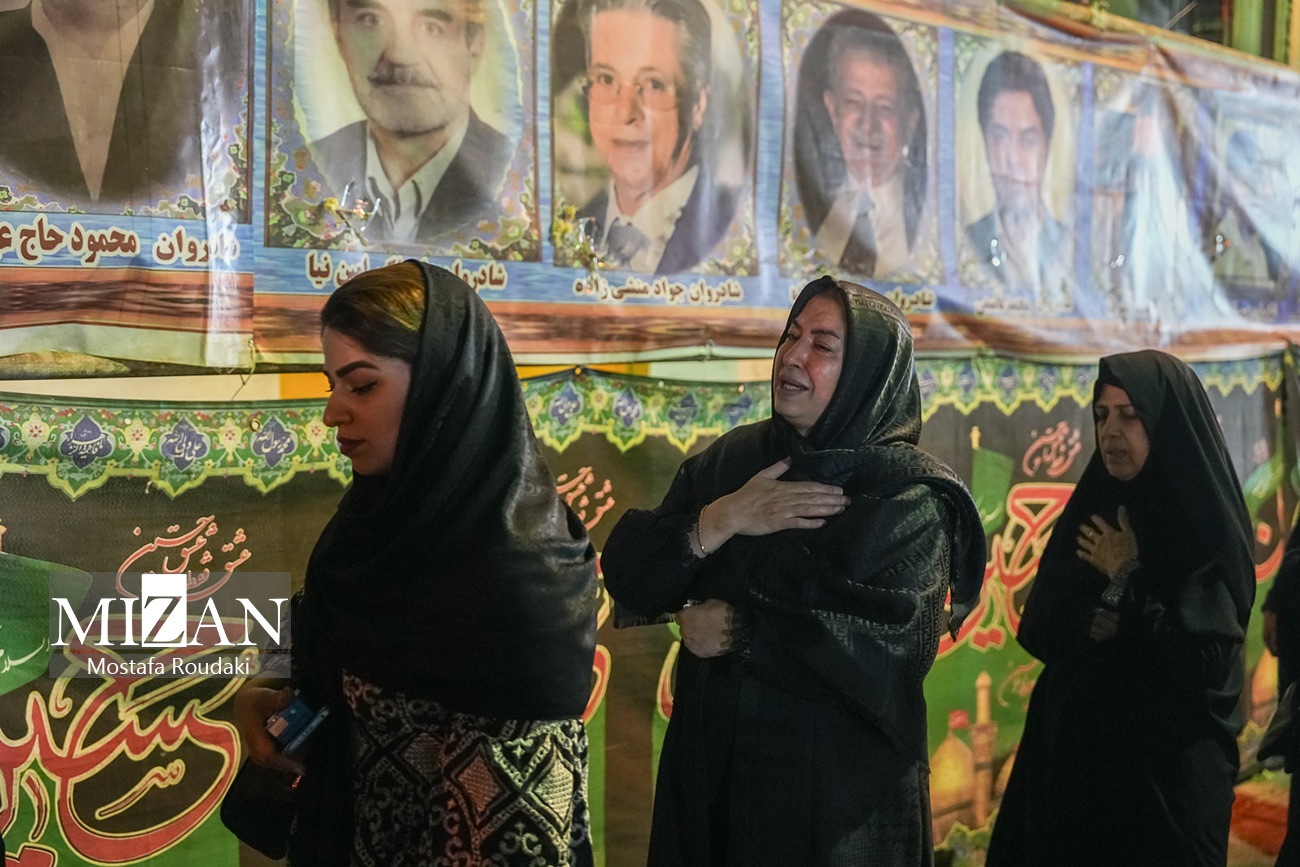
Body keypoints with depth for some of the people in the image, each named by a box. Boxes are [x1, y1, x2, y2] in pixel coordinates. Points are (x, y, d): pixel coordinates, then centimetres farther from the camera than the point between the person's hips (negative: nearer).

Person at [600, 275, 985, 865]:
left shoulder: (911, 498, -11)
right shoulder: (729, 460, 3)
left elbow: (887, 646, -24)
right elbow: (625, 577, -3)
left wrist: (741, 632, -17)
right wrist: (721, 519, -17)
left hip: (841, 781, -4)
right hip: (710, 765, 5)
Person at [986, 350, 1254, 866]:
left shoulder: (1210, 528, -12)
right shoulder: (1090, 512, 5)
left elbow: (1208, 660, -21)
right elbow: (1036, 628, 3)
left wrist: (1128, 581, -13)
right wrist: (1088, 622, -18)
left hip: (1171, 763, -5)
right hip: (1074, 747, 5)